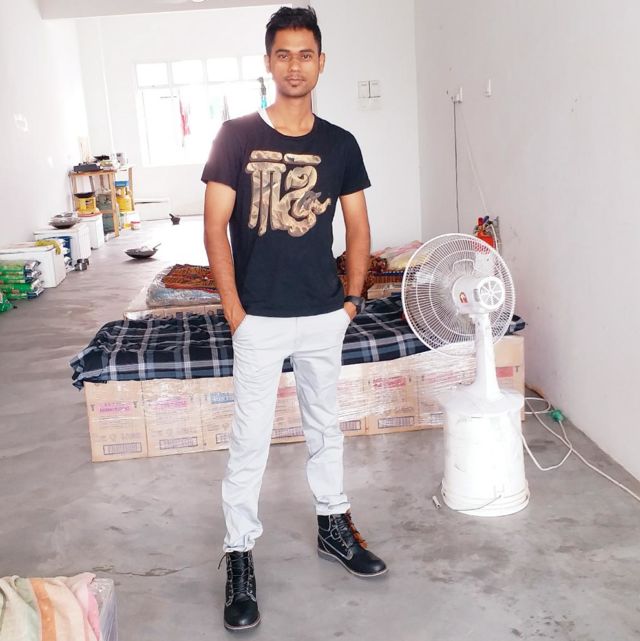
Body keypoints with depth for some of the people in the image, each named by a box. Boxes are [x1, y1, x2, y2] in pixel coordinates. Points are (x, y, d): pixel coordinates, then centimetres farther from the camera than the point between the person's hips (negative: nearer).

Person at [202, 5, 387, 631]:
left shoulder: (340, 145, 4)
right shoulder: (236, 136, -5)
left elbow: (357, 227, 9)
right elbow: (215, 225, -6)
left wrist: (352, 299, 2)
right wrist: (233, 310, -10)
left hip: (324, 316, 3)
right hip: (260, 319, -3)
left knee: (325, 426, 17)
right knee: (249, 440, 3)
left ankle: (333, 525, 36)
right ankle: (239, 556, 17)